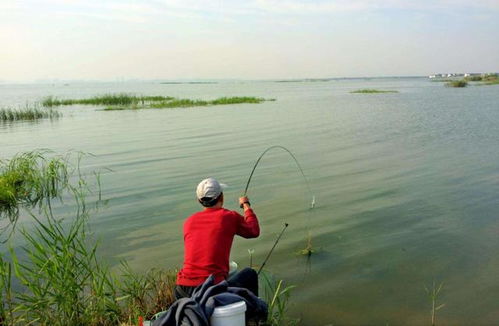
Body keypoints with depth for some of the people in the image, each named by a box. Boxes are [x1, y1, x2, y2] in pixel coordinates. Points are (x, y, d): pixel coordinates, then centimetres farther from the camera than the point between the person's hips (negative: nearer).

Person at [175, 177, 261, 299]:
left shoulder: (189, 221, 11)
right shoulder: (230, 217, -1)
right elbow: (254, 231, 17)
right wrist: (246, 206, 31)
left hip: (183, 290, 4)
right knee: (250, 275, 22)